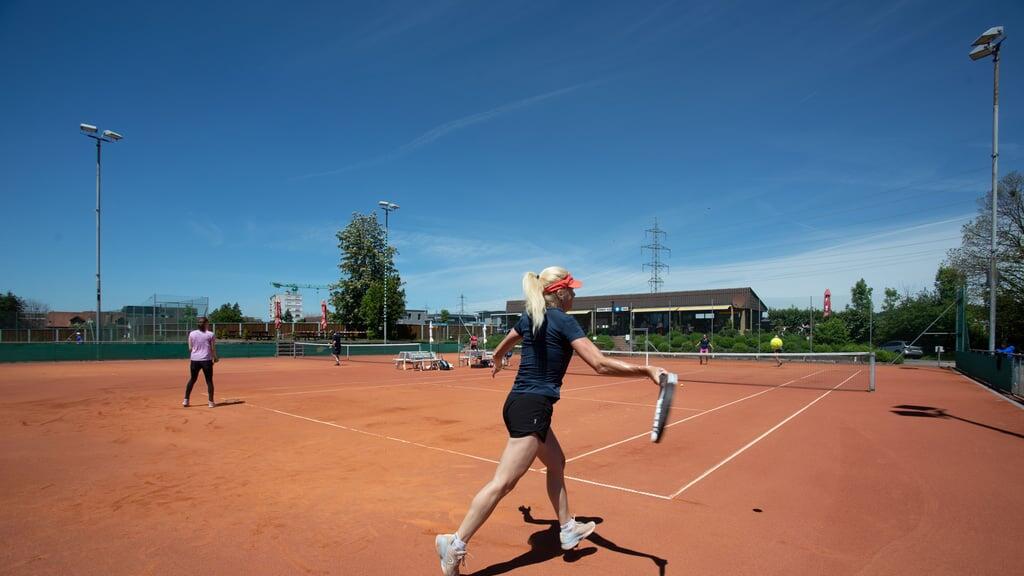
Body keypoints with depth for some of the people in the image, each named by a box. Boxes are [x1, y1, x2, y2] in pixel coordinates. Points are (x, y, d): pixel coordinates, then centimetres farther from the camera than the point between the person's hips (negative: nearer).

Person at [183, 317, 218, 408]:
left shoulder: (192, 334, 3)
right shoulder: (210, 334, -5)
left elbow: (190, 348, 4)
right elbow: (213, 349, -4)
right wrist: (215, 357, 12)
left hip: (194, 360, 3)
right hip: (206, 360, -3)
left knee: (192, 379, 18)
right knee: (209, 381, 4)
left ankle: (186, 400, 17)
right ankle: (211, 402, 5)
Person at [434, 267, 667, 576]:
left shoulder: (529, 317, 11)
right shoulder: (563, 321, -11)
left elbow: (503, 347, 30)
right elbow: (600, 365, -19)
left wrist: (497, 363, 52)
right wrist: (647, 370, -17)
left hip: (520, 403, 10)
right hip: (532, 408, -10)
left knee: (557, 463, 23)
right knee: (503, 482, -7)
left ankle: (568, 530, 34)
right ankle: (456, 544, -3)